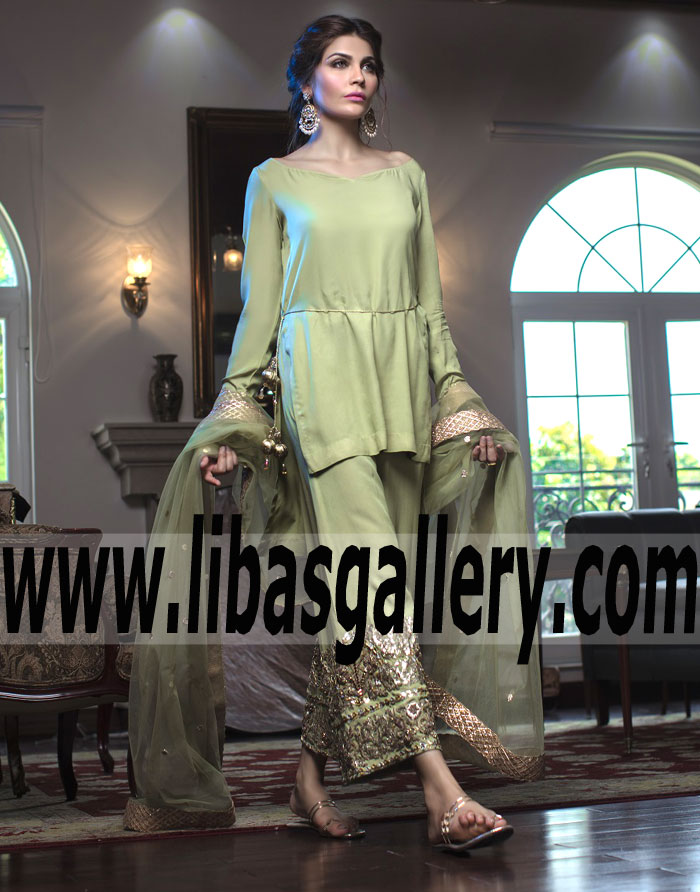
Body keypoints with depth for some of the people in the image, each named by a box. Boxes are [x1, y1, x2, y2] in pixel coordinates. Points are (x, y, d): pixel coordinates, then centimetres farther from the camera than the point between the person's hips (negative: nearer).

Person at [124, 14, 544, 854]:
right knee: (369, 567, -17)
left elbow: (430, 299, 16)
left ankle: (310, 777, 11)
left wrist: (458, 398, 8)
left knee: (355, 585, 1)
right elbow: (258, 306, 6)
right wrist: (235, 421, -2)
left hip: (402, 387, 4)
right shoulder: (274, 180, 10)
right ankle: (442, 791, -22)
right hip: (320, 378, -4)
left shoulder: (405, 174, 18)